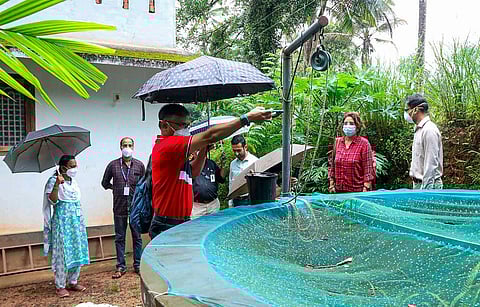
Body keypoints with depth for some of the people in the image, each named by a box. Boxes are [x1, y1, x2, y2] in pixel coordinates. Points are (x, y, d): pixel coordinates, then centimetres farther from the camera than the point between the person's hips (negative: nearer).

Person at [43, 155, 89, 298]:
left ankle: (72, 282, 21)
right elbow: (53, 200, -21)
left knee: (77, 251, 9)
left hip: (77, 219, 7)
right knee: (63, 253, -4)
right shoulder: (53, 180, -9)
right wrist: (57, 184, -33)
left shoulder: (73, 180, 12)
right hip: (62, 220, -7)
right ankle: (60, 286, 7)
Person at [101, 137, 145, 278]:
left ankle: (138, 265, 18)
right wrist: (115, 189, 6)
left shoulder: (139, 165, 3)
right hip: (119, 207, 0)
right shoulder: (113, 165, 3)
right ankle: (121, 266, 18)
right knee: (119, 238, 7)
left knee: (137, 237, 7)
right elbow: (105, 183, 16)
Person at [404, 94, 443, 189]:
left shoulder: (429, 130, -16)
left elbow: (431, 164, -20)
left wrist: (425, 188, -21)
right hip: (418, 183, 9)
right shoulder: (419, 129, 15)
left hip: (428, 184, -9)